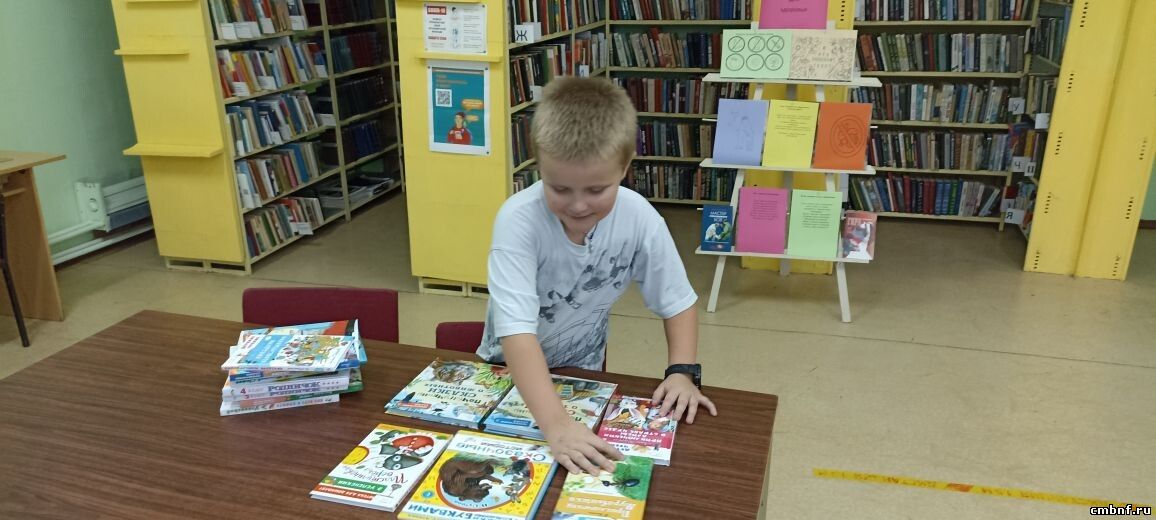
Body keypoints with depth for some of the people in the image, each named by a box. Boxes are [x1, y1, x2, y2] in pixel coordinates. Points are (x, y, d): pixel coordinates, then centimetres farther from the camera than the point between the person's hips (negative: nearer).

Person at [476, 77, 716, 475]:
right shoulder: (519, 219, -30)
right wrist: (555, 423, -49)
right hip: (510, 373, -1)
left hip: (582, 374, 1)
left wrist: (682, 372, -20)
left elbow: (677, 302, -6)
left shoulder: (639, 218, -20)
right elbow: (516, 329, -38)